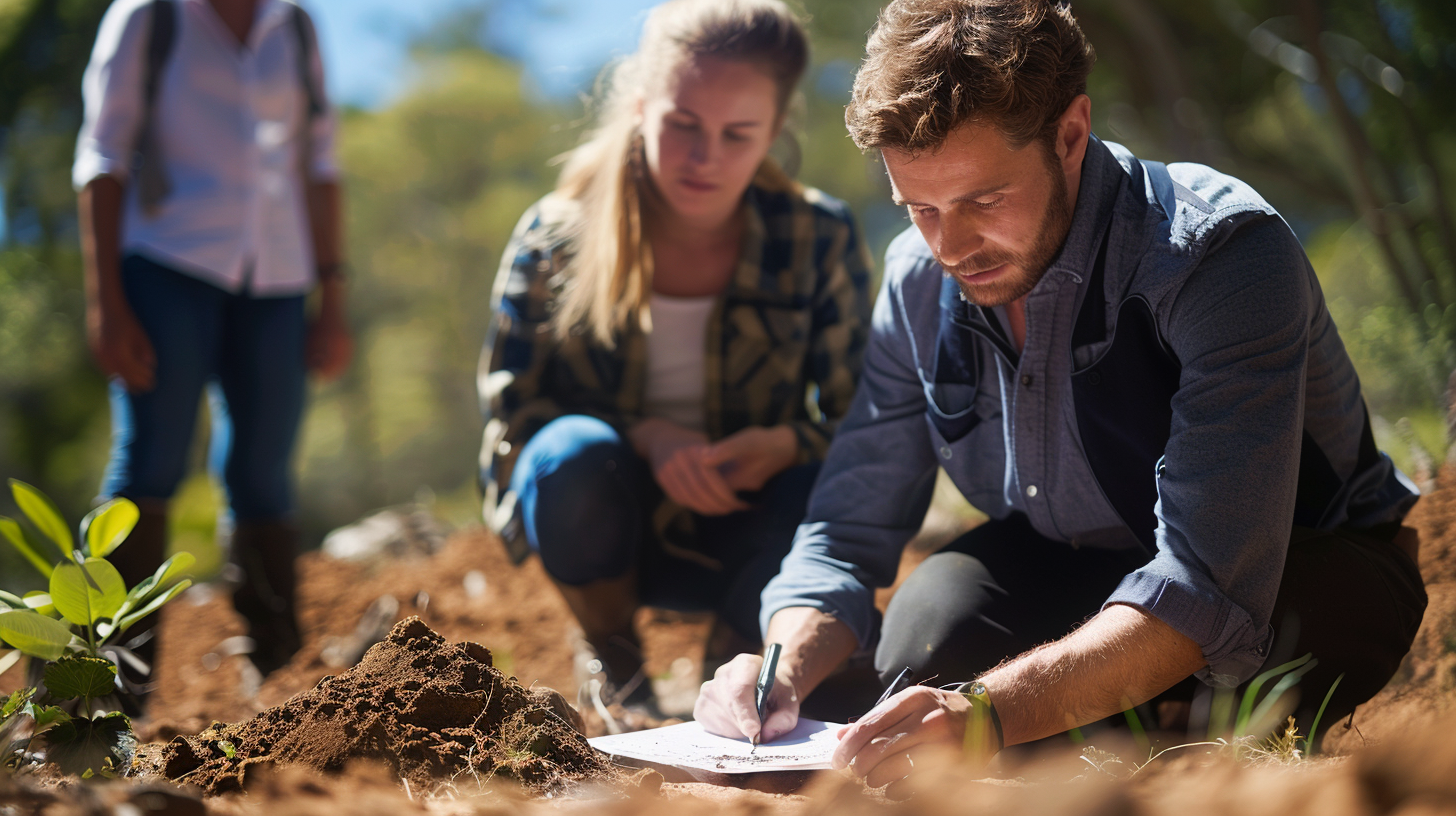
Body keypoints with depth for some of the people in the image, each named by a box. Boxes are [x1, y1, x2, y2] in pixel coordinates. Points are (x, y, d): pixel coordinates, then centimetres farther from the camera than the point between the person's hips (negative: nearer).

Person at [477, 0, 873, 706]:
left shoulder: (820, 239, -8)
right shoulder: (555, 238, -10)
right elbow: (510, 407, -8)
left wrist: (785, 444, -28)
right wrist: (642, 436, -25)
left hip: (742, 538, 1)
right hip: (602, 523, 0)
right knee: (576, 452, -34)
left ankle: (733, 661, 4)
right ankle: (610, 657, 0)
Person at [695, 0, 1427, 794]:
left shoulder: (1221, 253, -31)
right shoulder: (917, 281, -11)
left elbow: (1213, 587, -41)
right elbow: (847, 534, -5)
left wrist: (992, 708, -55)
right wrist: (787, 669, -27)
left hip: (1305, 568, -4)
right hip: (1078, 564, 4)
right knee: (934, 611, -26)